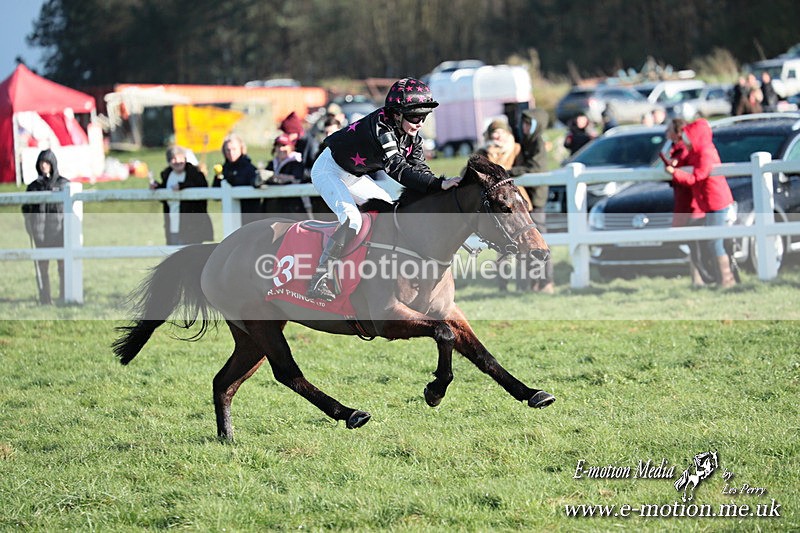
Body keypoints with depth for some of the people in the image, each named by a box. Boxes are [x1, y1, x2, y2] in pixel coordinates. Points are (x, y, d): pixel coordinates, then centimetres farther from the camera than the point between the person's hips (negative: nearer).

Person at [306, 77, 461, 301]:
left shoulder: (412, 137, -9)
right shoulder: (380, 129, -36)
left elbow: (420, 170, -11)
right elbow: (398, 169, -46)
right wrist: (439, 184, -55)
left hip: (355, 176, 10)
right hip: (330, 170, -10)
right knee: (351, 219, -27)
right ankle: (318, 281, -27)